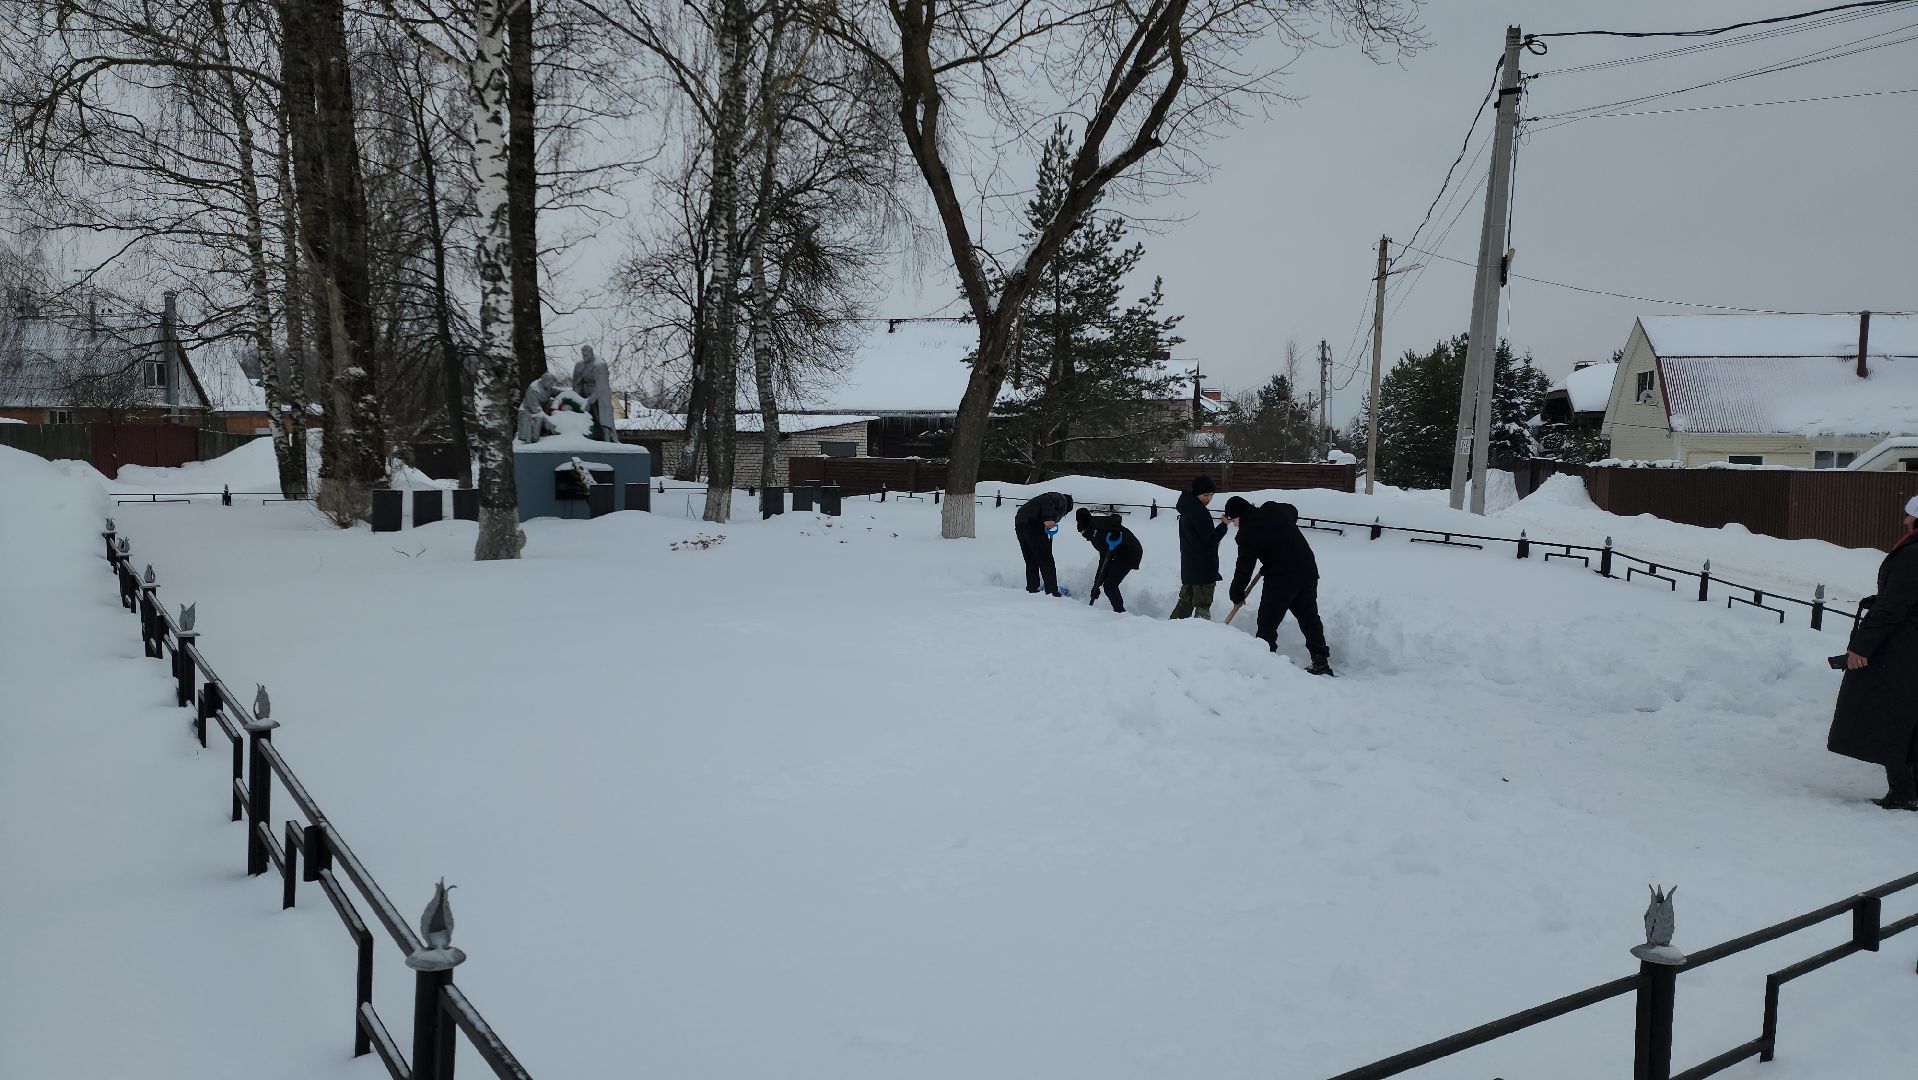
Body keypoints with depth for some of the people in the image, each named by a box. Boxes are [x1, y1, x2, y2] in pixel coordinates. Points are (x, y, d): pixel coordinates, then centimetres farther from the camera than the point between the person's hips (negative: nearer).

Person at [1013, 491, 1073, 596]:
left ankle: (1031, 589, 19)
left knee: (1031, 562, 17)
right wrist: (1048, 519, -23)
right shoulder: (1062, 499, 13)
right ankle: (1052, 592, -3)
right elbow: (1047, 501, -12)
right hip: (1033, 523, -8)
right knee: (1046, 560, -3)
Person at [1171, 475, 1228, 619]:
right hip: (1203, 568, -10)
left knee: (1186, 600, 16)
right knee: (1203, 602, -6)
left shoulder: (1187, 509, 14)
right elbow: (1210, 538, -17)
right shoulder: (1199, 512, -18)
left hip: (1189, 566, 10)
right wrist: (1224, 524, -9)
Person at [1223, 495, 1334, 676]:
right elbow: (1293, 511, 33)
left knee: (1267, 623, 1)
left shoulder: (1249, 531, -13)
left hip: (1281, 578, -8)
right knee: (1310, 618, 15)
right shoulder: (1274, 510, 9)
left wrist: (1237, 594, 1)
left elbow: (1244, 567, -10)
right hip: (1308, 571, 8)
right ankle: (1321, 662, 19)